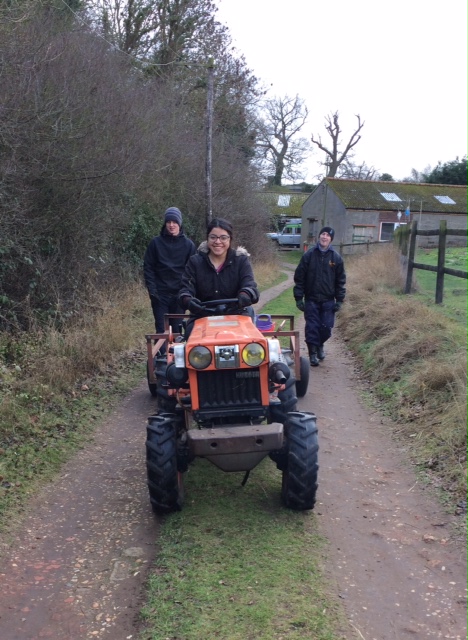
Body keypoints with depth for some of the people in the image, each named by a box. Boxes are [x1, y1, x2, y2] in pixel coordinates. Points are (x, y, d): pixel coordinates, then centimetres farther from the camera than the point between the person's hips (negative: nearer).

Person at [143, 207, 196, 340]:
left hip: (180, 295, 0)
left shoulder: (188, 244, 4)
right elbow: (148, 267, 3)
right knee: (161, 330, -2)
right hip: (160, 294, 0)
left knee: (178, 329, 3)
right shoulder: (156, 242, 4)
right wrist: (152, 290, -7)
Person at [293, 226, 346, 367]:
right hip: (311, 300, -1)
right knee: (312, 327, -2)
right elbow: (299, 277, -1)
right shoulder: (308, 255, -2)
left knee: (326, 328, 4)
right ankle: (313, 353, 9)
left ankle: (320, 345, 32)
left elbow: (341, 280, 5)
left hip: (328, 301, 1)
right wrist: (298, 297, -5)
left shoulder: (336, 258, 2)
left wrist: (339, 300, -1)